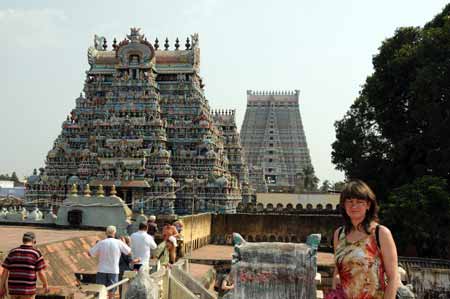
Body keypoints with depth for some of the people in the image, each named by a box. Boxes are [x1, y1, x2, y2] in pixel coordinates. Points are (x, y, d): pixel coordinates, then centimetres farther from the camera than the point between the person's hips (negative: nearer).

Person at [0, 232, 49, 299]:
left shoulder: (12, 252, 4)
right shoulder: (36, 253, -8)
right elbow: (41, 273, -9)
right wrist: (46, 284, 8)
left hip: (13, 288, 4)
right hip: (28, 290, -4)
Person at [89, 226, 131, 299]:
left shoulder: (101, 243, -8)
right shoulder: (119, 243, -10)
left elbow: (90, 253, -1)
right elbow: (129, 251, 2)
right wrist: (124, 242, 17)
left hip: (102, 271, 1)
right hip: (114, 271, -1)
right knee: (111, 292, 10)